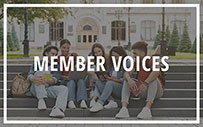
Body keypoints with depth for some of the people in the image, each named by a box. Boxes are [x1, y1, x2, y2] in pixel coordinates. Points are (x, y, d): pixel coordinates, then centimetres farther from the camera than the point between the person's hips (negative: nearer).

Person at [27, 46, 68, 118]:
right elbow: (30, 76, -3)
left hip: (49, 89, 1)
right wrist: (34, 79, -31)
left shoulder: (56, 67, 18)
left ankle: (57, 110, -55)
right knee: (39, 72, -25)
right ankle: (41, 100, -37)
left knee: (64, 89, -26)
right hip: (36, 90, -1)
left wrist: (45, 81, -29)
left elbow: (55, 79, -3)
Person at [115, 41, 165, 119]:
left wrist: (145, 83, -48)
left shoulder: (151, 61, -14)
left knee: (153, 78, -33)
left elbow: (157, 71, -38)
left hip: (156, 91, -5)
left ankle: (147, 109, -48)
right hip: (143, 92, 6)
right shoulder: (137, 63, 5)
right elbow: (126, 73, -13)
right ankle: (124, 108, -32)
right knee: (126, 81, -10)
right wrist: (129, 79, -36)